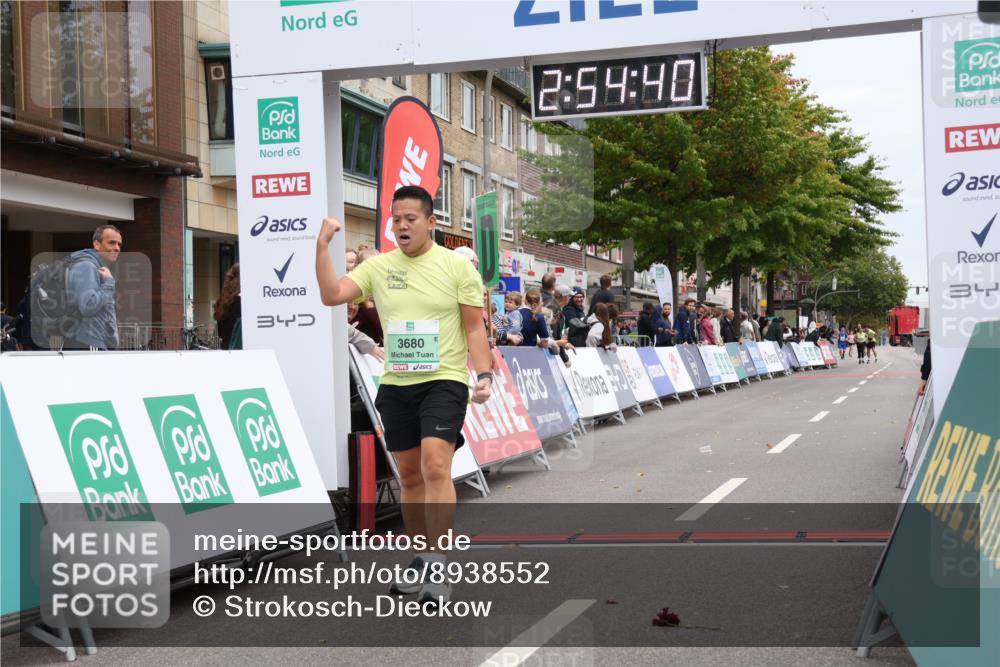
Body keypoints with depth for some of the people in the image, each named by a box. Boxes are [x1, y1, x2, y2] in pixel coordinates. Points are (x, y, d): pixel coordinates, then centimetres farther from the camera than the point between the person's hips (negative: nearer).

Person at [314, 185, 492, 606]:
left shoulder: (457, 266, -2)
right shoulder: (378, 267, 6)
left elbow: (475, 328, -1)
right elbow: (331, 295, -5)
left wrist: (484, 374, -13)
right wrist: (322, 247, -14)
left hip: (444, 381, -4)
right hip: (395, 385, 4)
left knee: (435, 466, -19)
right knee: (409, 476, 11)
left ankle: (438, 567, -16)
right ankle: (420, 559, 25)